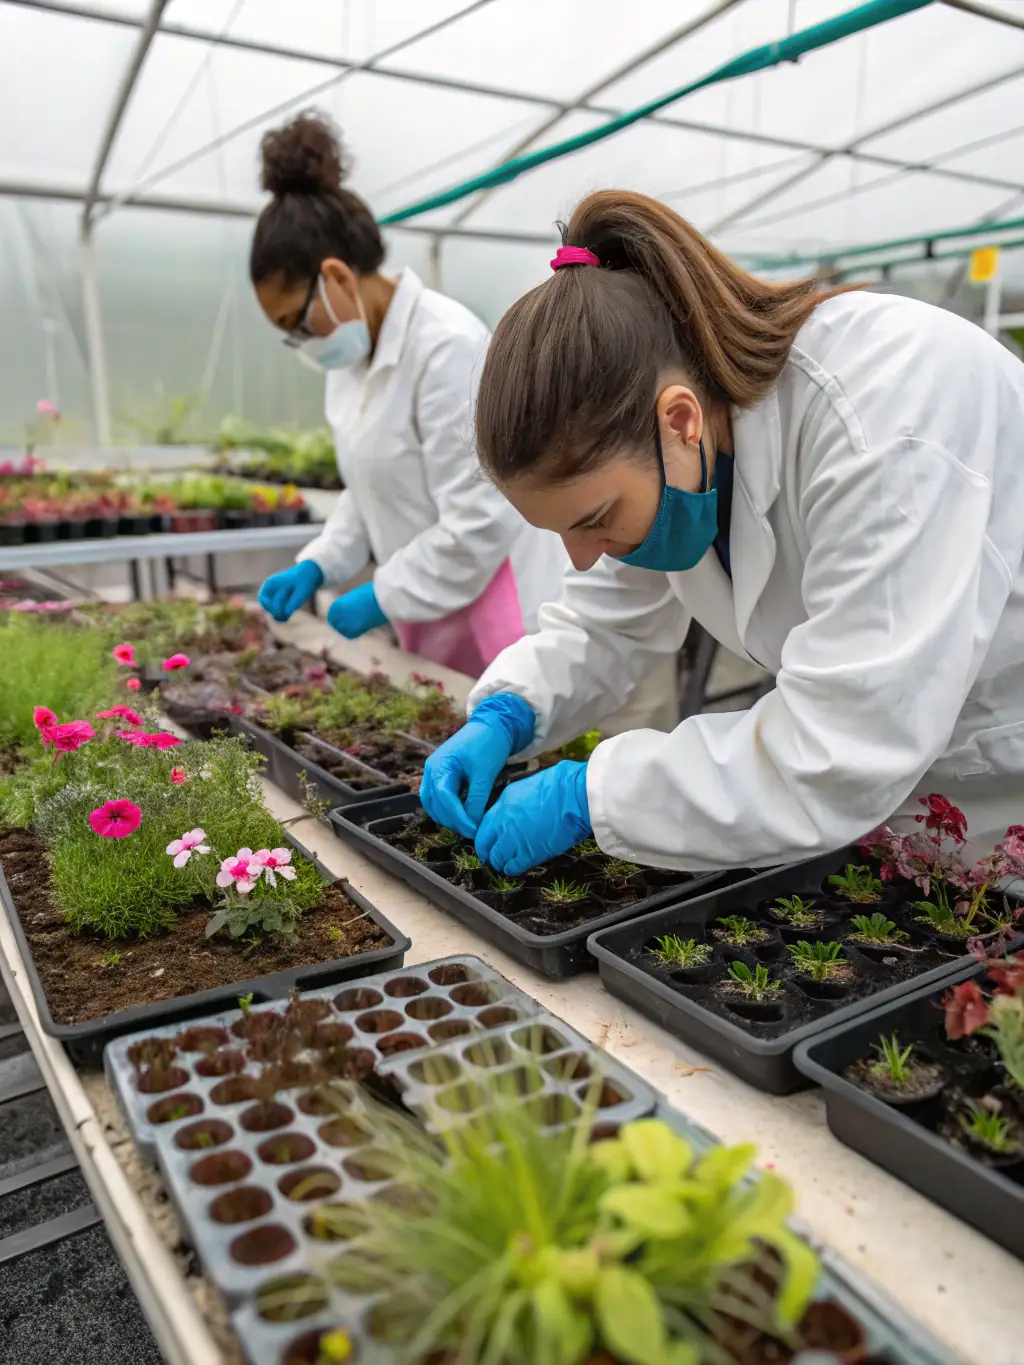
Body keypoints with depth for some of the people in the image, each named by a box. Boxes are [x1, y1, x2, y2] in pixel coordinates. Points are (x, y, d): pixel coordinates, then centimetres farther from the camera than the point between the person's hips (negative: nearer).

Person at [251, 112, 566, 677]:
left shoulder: (448, 347, -20)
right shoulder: (355, 353, 7)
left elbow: (479, 521, -22)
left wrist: (383, 596, -13)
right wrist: (317, 564, 4)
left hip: (500, 619, -8)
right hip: (432, 619, 8)